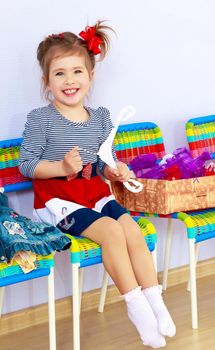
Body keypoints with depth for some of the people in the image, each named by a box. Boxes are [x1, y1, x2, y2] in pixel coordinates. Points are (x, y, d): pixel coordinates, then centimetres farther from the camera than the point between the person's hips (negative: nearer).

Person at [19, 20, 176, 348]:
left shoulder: (101, 117, 8)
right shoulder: (40, 119, -9)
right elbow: (26, 165, -10)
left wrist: (114, 170, -7)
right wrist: (61, 167, -25)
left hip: (95, 193, 6)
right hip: (58, 198, -5)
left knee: (133, 230, -16)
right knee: (112, 231, -24)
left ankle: (154, 301, -12)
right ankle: (136, 305, -16)